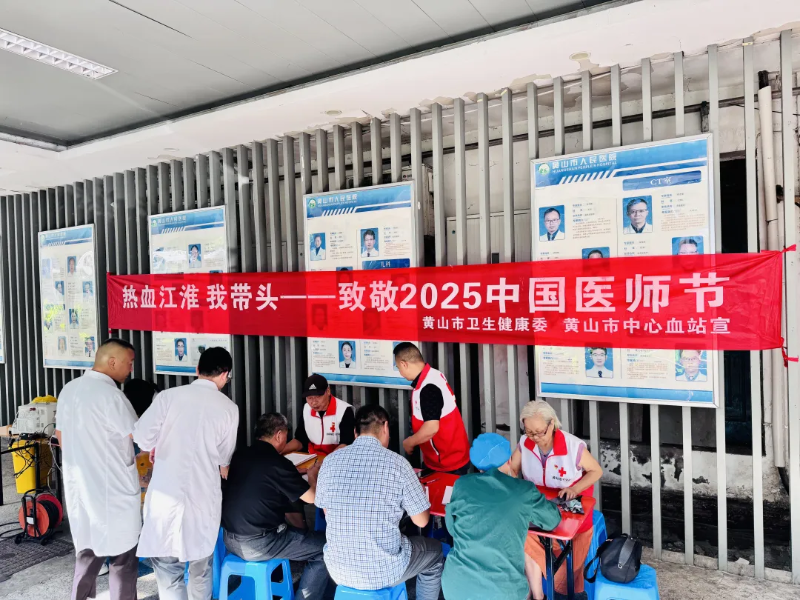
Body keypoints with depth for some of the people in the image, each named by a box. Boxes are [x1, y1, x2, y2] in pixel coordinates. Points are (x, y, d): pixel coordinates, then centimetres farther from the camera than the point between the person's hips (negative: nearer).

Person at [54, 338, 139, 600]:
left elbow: (61, 437, 14)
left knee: (87, 550, 21)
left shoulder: (69, 390, 4)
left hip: (79, 485, 8)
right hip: (113, 489, -8)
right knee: (123, 557, 7)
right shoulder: (110, 395, -21)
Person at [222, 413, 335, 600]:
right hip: (257, 545, -8)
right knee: (326, 546, 1)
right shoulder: (278, 463, -17)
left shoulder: (239, 455, 3)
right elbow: (311, 497, -8)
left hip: (229, 539, 8)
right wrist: (312, 477, 12)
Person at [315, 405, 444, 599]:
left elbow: (327, 513, 9)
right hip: (384, 572, -4)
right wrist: (418, 493, 14)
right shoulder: (397, 463, -15)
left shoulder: (330, 461, -6)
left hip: (339, 570, 4)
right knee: (435, 551, 26)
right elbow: (421, 521, -5)